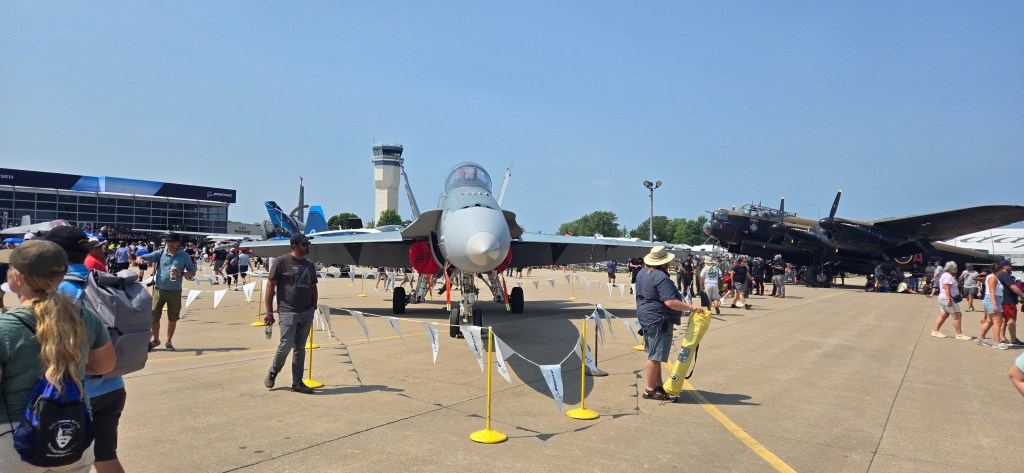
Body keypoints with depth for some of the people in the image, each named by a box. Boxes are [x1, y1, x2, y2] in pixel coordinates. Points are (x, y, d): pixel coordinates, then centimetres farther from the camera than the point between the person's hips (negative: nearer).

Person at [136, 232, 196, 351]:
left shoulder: (184, 256, 1)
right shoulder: (160, 253, 1)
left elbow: (192, 272, 5)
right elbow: (141, 258, -4)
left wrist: (181, 273, -13)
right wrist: (140, 260, -28)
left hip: (175, 291, 0)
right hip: (159, 290, 1)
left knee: (172, 318, 8)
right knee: (153, 316, 4)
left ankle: (169, 342, 26)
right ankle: (155, 340, 26)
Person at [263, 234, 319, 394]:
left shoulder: (309, 265, 14)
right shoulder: (281, 262, -5)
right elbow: (270, 286, -5)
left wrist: (314, 306, 12)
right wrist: (269, 312, -8)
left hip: (307, 313, 6)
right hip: (288, 312, -6)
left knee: (300, 348, 9)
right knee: (286, 346, -7)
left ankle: (297, 383, 16)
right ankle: (272, 373, 20)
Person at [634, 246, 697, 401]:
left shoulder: (643, 273, 9)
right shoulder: (662, 278, -21)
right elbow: (670, 302, -28)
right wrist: (691, 307, -23)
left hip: (646, 317, 10)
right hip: (659, 321, -10)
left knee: (655, 355, 17)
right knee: (656, 356, -3)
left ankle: (658, 385, 26)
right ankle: (650, 390, 2)